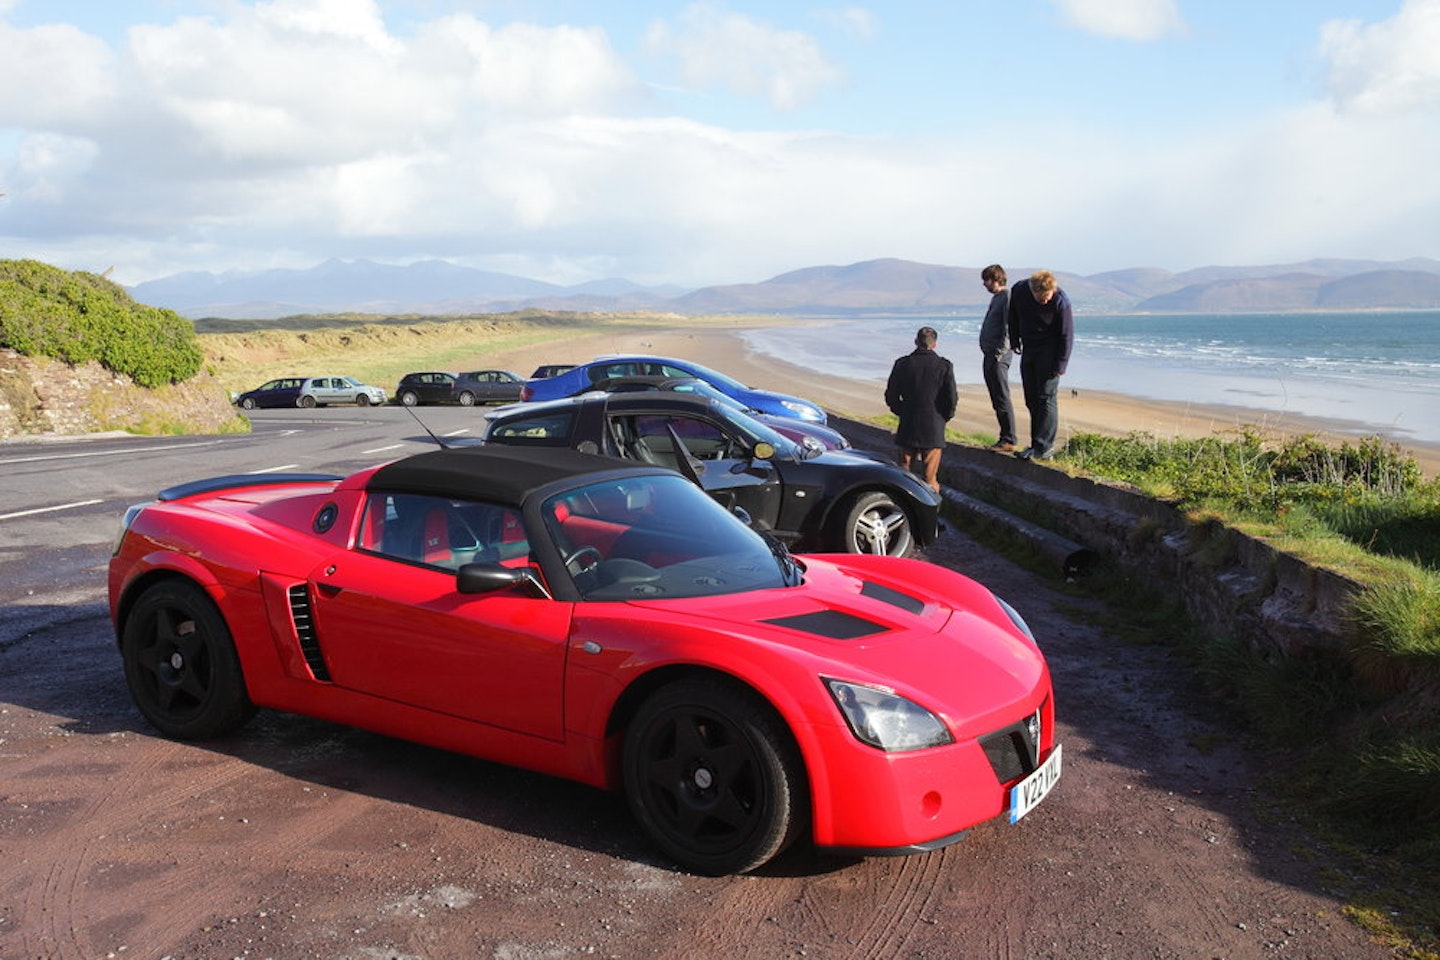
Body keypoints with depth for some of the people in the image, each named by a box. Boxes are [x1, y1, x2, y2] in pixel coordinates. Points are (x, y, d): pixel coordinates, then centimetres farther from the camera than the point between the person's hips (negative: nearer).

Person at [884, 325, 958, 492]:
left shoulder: (902, 364, -2)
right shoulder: (944, 366, -6)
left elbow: (891, 397, 2)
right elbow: (951, 398, -6)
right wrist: (943, 417, 11)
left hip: (907, 428, 1)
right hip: (934, 430, -1)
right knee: (930, 481, 5)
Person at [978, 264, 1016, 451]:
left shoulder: (1008, 297, -10)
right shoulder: (995, 298, 20)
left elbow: (1008, 330, -17)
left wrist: (999, 354, -21)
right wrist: (988, 354, 18)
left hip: (999, 357, -10)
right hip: (989, 355, 10)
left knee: (1002, 399, -9)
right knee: (996, 400, 11)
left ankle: (1009, 441, -7)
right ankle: (1004, 438, 15)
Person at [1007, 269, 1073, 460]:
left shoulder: (1061, 302, -21)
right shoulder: (1019, 291, -11)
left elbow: (1066, 335, -14)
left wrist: (1060, 365, -14)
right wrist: (1015, 341, 13)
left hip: (1049, 351, -5)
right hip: (1028, 350, 5)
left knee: (1046, 398, -10)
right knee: (1031, 399, 6)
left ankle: (1044, 446, -9)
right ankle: (1037, 444, 13)